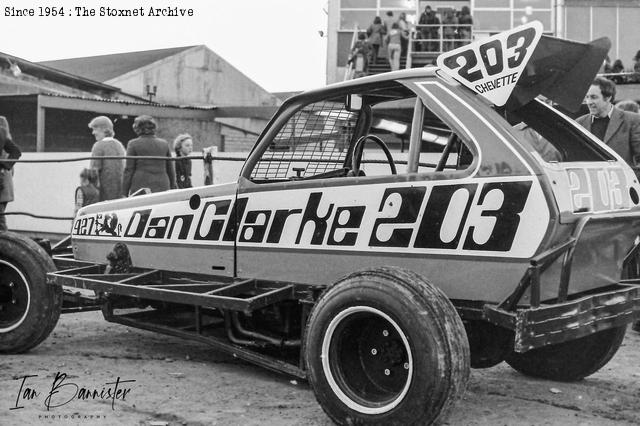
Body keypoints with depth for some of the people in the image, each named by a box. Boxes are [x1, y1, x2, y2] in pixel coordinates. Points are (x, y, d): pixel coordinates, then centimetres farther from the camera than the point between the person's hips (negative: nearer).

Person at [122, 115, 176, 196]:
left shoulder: (133, 144, 0)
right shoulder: (164, 144, 9)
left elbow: (129, 170, -2)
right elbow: (170, 170, 12)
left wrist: (124, 193, 2)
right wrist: (173, 190, 20)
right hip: (162, 188, 3)